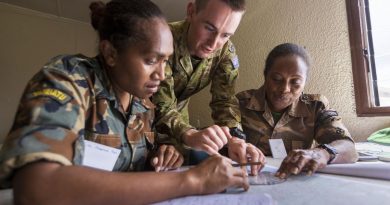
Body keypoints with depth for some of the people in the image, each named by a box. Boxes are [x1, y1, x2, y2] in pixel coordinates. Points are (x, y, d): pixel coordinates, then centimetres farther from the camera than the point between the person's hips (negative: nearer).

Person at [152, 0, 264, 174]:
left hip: (178, 112, 3)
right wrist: (190, 135, -54)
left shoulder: (226, 52, -15)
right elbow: (161, 107, -34)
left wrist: (235, 138, -38)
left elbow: (225, 99, -18)